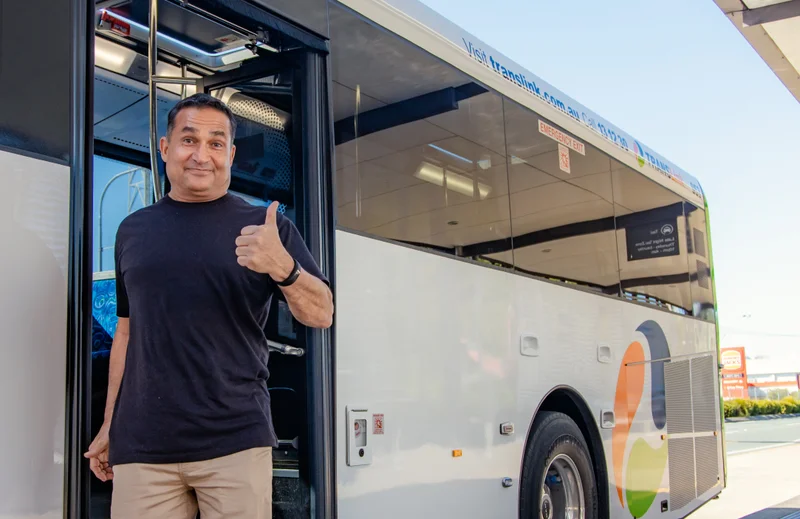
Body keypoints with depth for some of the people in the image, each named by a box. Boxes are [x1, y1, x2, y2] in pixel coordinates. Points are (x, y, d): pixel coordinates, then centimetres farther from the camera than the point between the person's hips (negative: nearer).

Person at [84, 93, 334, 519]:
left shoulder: (264, 226, 3)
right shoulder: (134, 230, 12)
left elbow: (321, 315, -3)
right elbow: (127, 330, 17)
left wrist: (282, 267, -22)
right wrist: (109, 424, 16)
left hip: (236, 443, -2)